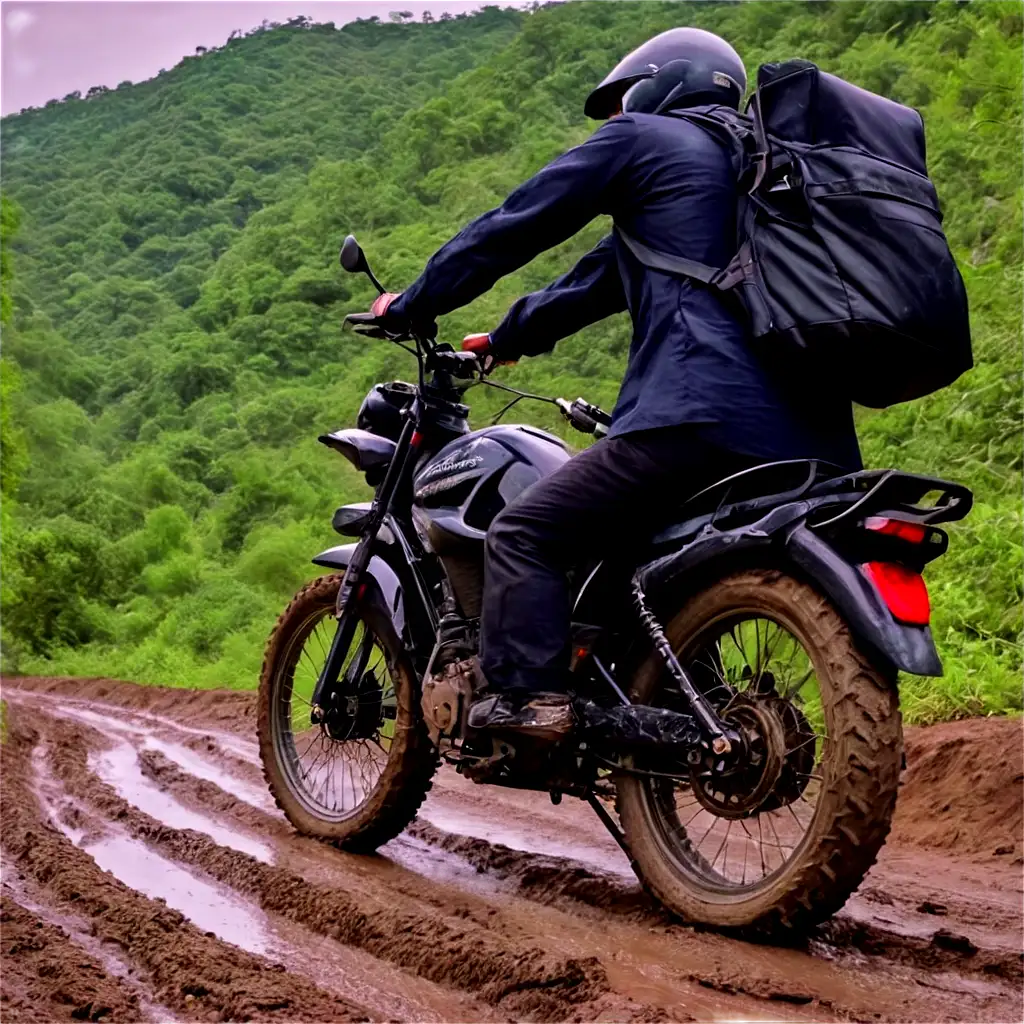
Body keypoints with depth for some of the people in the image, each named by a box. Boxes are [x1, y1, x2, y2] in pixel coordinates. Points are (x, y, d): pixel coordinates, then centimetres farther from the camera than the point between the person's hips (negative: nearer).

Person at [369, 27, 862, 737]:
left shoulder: (640, 137, 9)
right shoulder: (743, 160, 34)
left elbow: (519, 223, 8)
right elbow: (602, 277, 39)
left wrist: (411, 306, 18)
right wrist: (506, 339, 44)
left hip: (702, 413, -9)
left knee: (525, 533, -6)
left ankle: (525, 695, -18)